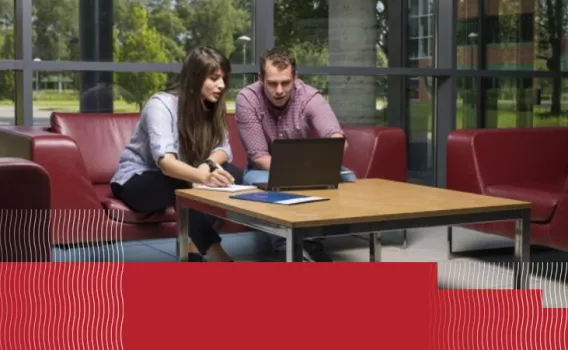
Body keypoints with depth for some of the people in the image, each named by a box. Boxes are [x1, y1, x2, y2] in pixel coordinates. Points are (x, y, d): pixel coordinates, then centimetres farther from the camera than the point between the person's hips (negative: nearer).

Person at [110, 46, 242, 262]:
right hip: (136, 183, -6)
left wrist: (208, 165, -34)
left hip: (180, 179, 7)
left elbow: (223, 149, -10)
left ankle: (194, 252, -24)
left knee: (231, 173, -20)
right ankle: (218, 257, -36)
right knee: (185, 187, -38)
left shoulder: (212, 107, 0)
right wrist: (203, 177, -55)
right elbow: (165, 160, -37)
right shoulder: (161, 104, -22)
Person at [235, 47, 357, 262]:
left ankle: (311, 242, -18)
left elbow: (338, 139, -33)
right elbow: (259, 157, -21)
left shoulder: (310, 97, -19)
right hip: (265, 170, -2)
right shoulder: (247, 99, -21)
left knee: (346, 179, -24)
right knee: (260, 182, -38)